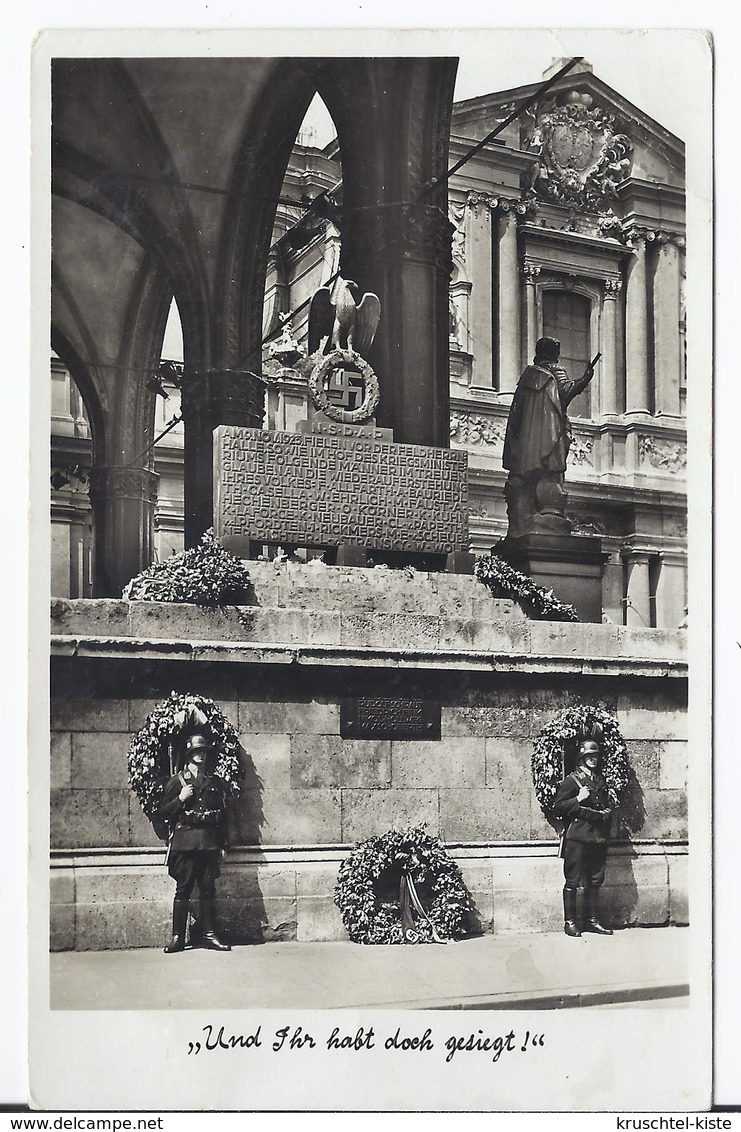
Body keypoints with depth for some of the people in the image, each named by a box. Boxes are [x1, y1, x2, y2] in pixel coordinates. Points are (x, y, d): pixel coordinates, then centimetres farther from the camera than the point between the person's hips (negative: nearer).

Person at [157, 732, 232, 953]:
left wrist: (221, 844, 11)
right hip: (184, 841, -3)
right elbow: (164, 811, 4)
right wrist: (180, 799, -12)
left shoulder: (215, 782, 15)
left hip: (210, 842, 3)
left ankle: (208, 935, 9)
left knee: (208, 889, 4)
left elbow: (223, 814, 17)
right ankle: (178, 937, 0)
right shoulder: (176, 781, 7)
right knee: (183, 889, -3)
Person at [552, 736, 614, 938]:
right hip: (576, 837, -6)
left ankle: (592, 920, 17)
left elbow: (607, 805, 30)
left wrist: (607, 812, 8)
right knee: (573, 881, -3)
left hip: (598, 837, 6)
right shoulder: (571, 780, -1)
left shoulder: (601, 781, 19)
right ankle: (570, 921, 2)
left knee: (595, 880, 8)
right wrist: (578, 799, -16)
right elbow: (557, 808, -5)